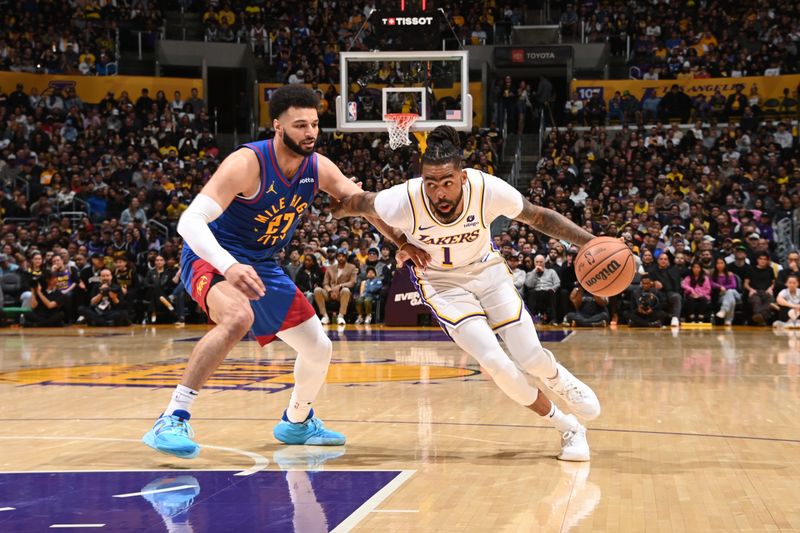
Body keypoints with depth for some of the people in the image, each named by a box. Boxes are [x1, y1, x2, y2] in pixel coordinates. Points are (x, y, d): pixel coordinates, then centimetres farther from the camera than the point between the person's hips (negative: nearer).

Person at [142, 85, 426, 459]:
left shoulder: (318, 168, -5)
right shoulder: (247, 164, -26)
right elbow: (190, 221, -35)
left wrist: (402, 242, -6)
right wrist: (230, 266, -50)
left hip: (262, 266, 8)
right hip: (213, 258, -8)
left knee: (319, 349, 13)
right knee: (238, 318, -40)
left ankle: (297, 422, 42)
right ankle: (172, 421, -37)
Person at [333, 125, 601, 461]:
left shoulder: (489, 190, -28)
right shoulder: (405, 201, -33)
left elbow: (539, 217, -13)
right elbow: (356, 203, -12)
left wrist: (590, 242, -20)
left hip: (486, 269, 1)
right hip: (440, 280, -1)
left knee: (530, 357, -9)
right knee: (497, 364, -18)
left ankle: (561, 381, 33)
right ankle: (568, 429, 5)